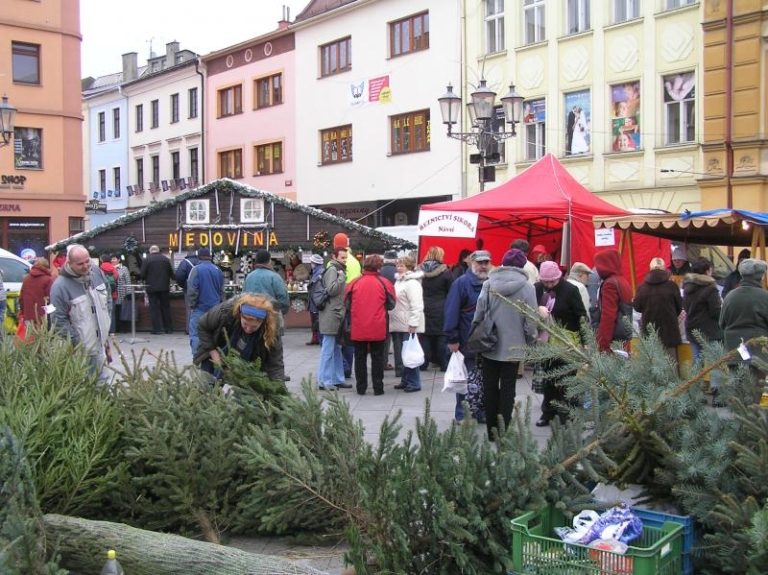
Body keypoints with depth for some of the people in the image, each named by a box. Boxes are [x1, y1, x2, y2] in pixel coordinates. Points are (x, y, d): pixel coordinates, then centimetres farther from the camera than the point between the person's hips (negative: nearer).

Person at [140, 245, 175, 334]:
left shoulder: (147, 260, -7)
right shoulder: (166, 259, 2)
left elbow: (142, 274, -9)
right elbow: (172, 273, 3)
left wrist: (146, 280, 12)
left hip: (152, 287, -3)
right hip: (164, 287, 3)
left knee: (154, 308, 2)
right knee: (166, 307, 11)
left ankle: (157, 329, -2)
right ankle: (168, 328, 13)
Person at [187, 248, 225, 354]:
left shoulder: (196, 269, -11)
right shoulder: (218, 270, 7)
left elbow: (192, 290, -13)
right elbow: (222, 290, 13)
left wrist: (192, 305, -1)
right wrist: (220, 304, 23)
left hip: (200, 307, -5)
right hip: (215, 308, 5)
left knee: (195, 333, -3)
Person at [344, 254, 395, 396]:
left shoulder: (354, 283, -2)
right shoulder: (384, 283, -5)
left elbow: (347, 304, 4)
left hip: (358, 328, 1)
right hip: (378, 328, -1)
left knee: (360, 358, 12)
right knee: (377, 358, 9)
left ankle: (361, 387, 15)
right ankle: (378, 388, 10)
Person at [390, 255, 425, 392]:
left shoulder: (412, 283, -13)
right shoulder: (399, 281, 17)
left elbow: (416, 306, -20)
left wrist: (413, 324, -24)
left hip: (408, 326, -9)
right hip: (399, 325, 9)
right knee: (401, 355, 14)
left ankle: (414, 383, 1)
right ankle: (405, 380, 23)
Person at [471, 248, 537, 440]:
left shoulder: (489, 284, -6)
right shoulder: (526, 287, -8)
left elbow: (479, 313, -6)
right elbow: (530, 321, -7)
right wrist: (529, 340, 9)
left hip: (490, 345, 1)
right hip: (513, 347, -1)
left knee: (490, 389, 11)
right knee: (507, 389, 7)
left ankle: (491, 431, 17)